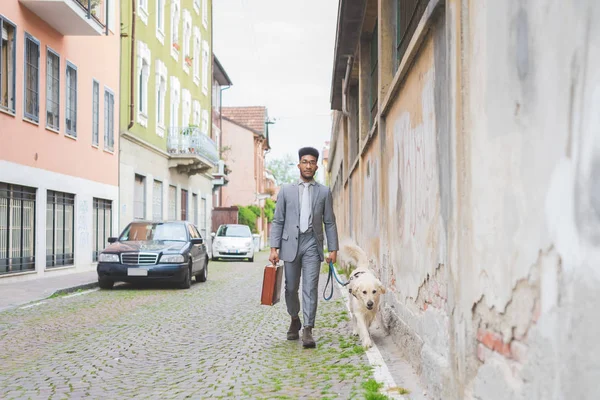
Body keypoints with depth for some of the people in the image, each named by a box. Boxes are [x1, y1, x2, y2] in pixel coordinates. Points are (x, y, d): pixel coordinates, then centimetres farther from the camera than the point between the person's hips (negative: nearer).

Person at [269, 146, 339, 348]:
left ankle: (307, 331, -5)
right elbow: (278, 221, 5)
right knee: (291, 288, 8)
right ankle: (295, 320, 32)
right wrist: (274, 248, -2)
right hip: (291, 243, 1)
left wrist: (333, 249, 1)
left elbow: (330, 222, 7)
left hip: (312, 244, -1)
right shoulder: (286, 190, 8)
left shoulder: (324, 192, 8)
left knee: (310, 288, -8)